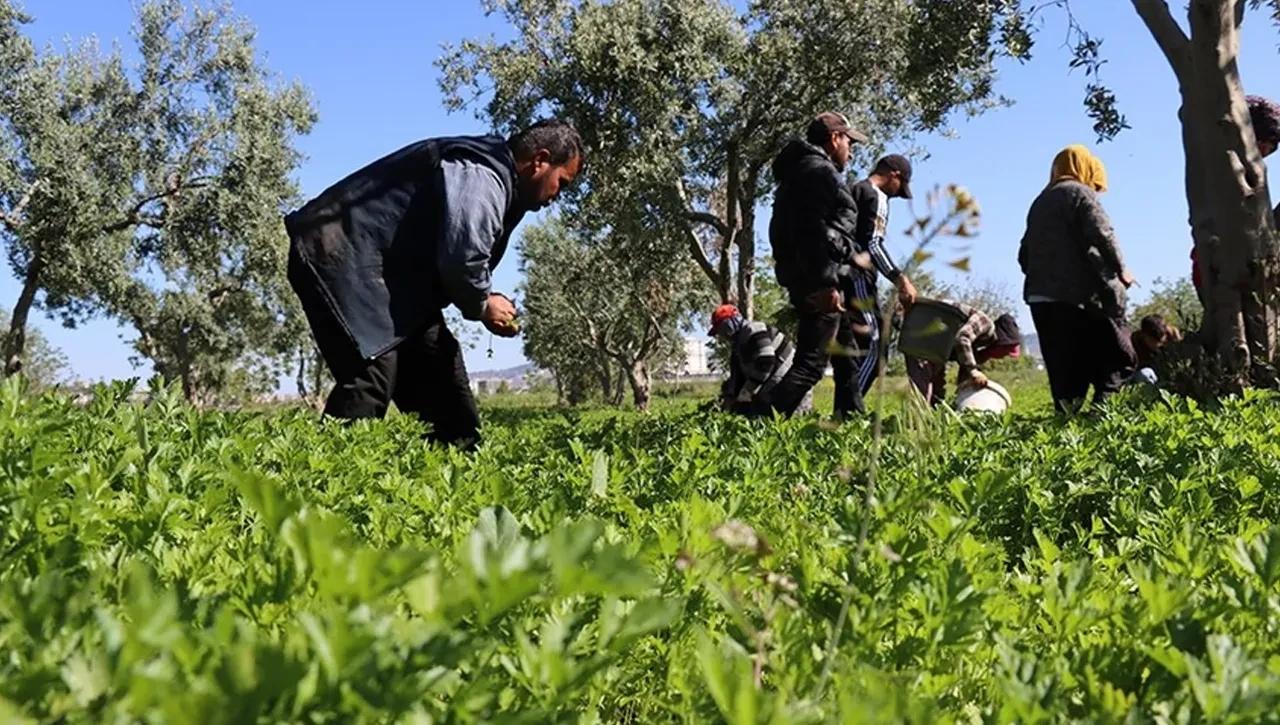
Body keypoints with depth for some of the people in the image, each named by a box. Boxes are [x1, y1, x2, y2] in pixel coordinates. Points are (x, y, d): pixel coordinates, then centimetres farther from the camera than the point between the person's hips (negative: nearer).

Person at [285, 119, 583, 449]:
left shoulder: (487, 173, 19)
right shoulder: (484, 176, -15)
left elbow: (452, 257, 21)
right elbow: (461, 257, -27)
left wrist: (481, 300, 4)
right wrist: (482, 304, -7)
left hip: (383, 270, 11)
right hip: (340, 256, -11)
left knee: (437, 366, 13)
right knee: (372, 378, -24)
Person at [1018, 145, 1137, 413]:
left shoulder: (1040, 202, 23)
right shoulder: (1081, 193, 2)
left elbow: (1024, 253, 21)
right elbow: (1101, 234, -11)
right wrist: (1121, 269, -1)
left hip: (1040, 296, 7)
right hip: (1079, 295, -7)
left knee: (1063, 369, 5)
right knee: (1115, 358, -2)